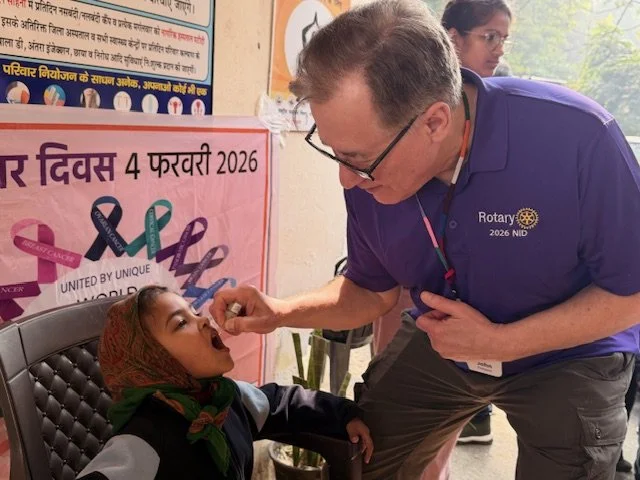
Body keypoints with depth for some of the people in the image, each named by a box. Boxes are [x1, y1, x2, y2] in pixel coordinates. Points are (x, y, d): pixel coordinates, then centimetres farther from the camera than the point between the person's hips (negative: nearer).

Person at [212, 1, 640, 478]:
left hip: (569, 354, -2)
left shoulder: (576, 136, -33)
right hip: (439, 342, 4)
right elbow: (373, 290, -3)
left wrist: (499, 343, -27)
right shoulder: (370, 165, -19)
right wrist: (282, 311, -19)